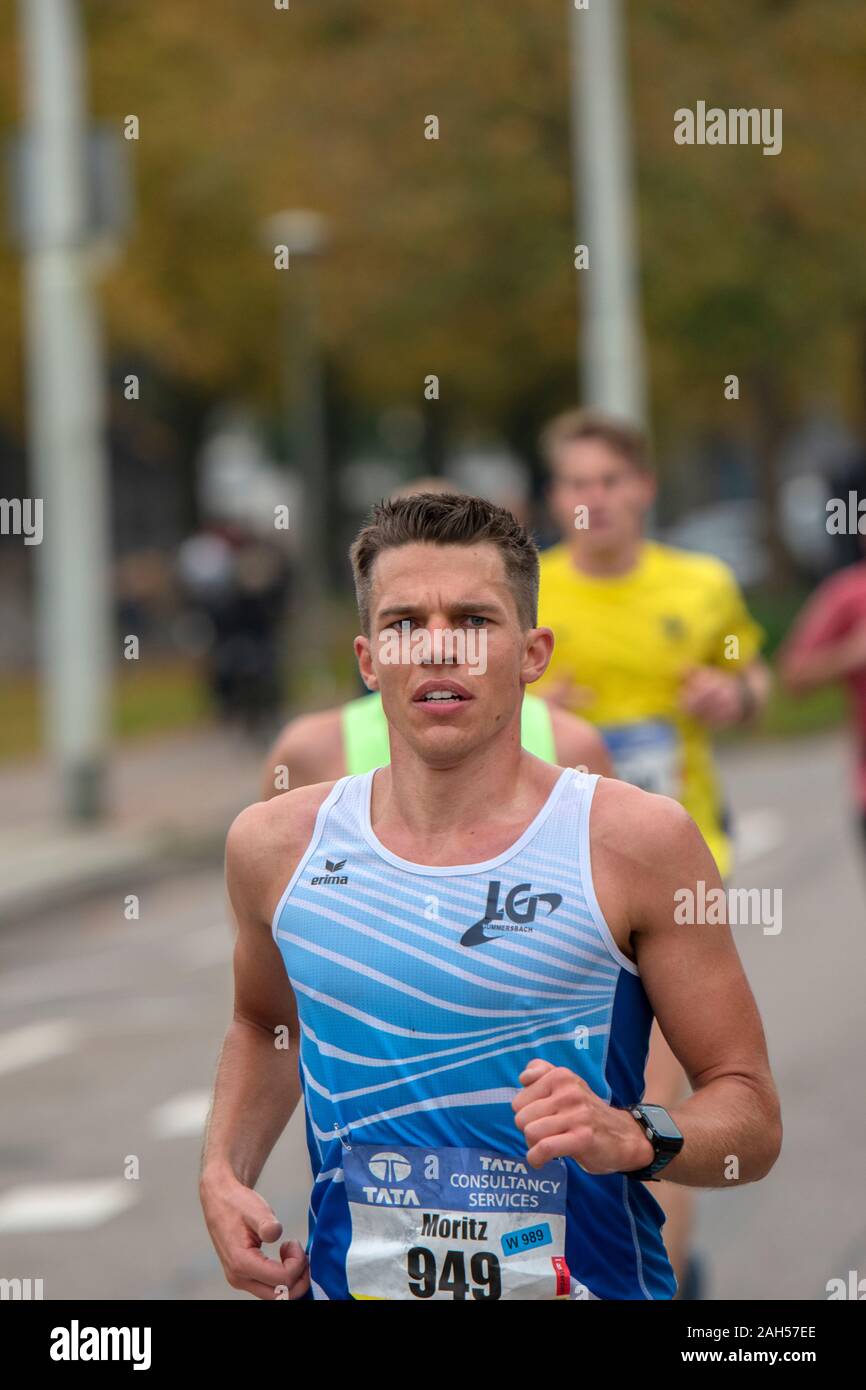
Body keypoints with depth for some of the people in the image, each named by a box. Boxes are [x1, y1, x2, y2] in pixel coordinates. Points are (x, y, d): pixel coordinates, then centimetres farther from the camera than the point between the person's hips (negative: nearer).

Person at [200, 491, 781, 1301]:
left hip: (588, 1282, -2)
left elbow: (752, 1117, -6)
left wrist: (634, 1137, -24)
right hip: (349, 1282, 3)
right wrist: (222, 1173, 6)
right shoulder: (278, 846, 0)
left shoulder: (635, 841, -9)